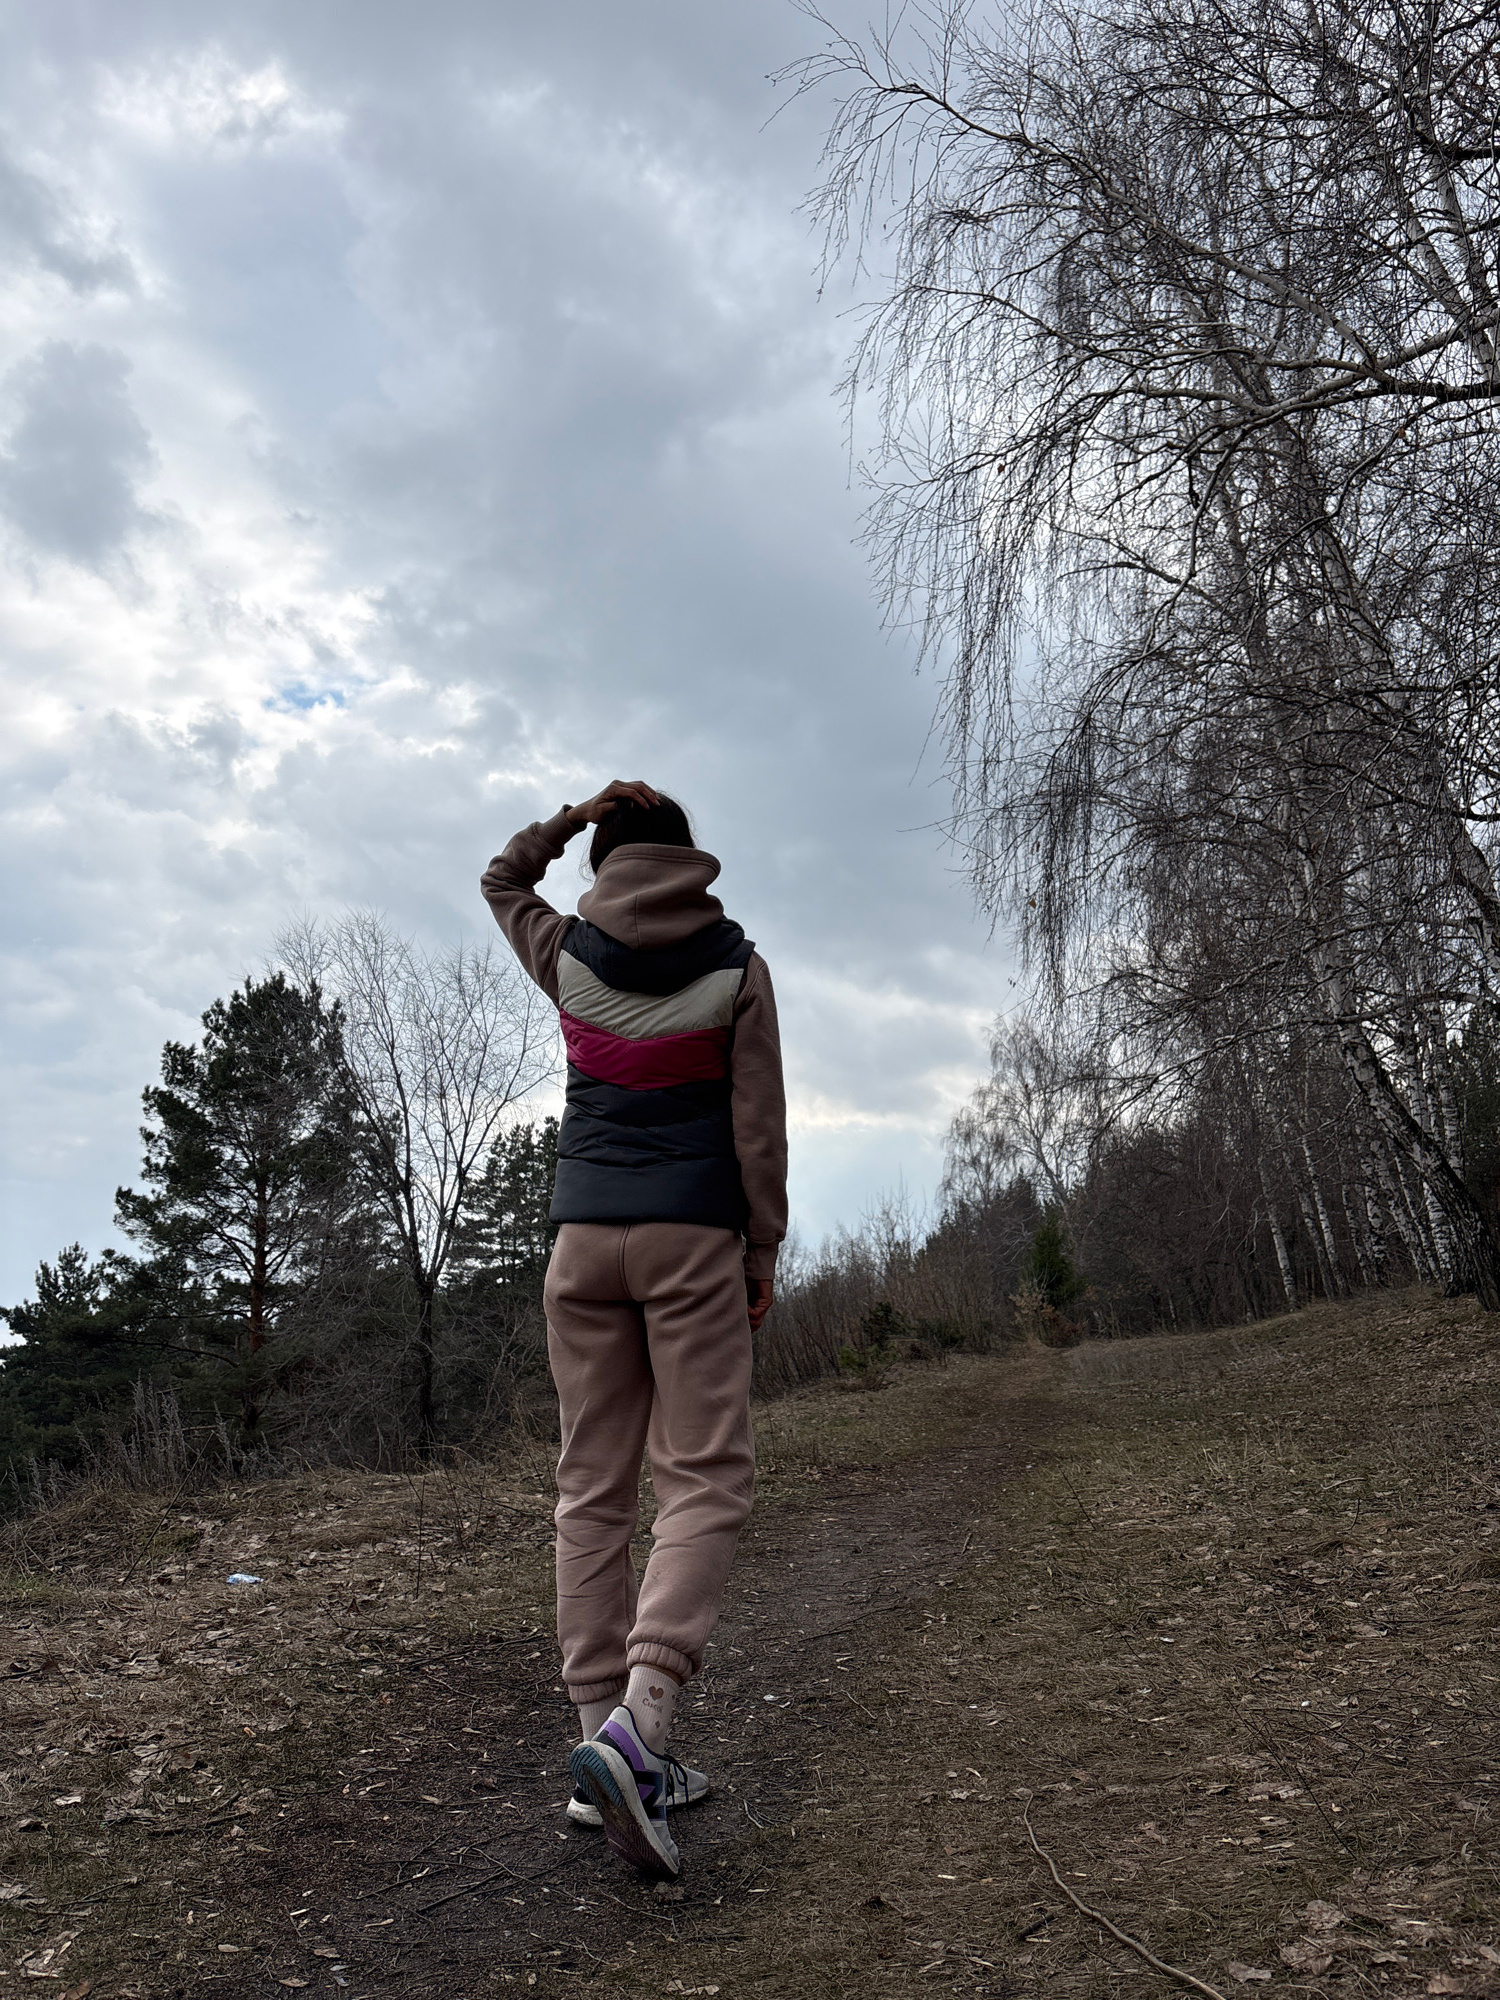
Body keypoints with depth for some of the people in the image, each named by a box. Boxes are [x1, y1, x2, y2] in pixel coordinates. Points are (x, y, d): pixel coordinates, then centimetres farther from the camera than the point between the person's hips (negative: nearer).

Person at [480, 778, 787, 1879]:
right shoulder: (737, 966, -2)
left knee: (592, 1490, 7)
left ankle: (606, 1748, 9)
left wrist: (578, 813, 15)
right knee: (707, 1479, 0)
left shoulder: (569, 954, 4)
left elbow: (503, 878, 26)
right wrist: (764, 1255, 5)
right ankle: (634, 1722, -17)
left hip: (584, 1233, 3)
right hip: (692, 1235, -3)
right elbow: (757, 1126, -3)